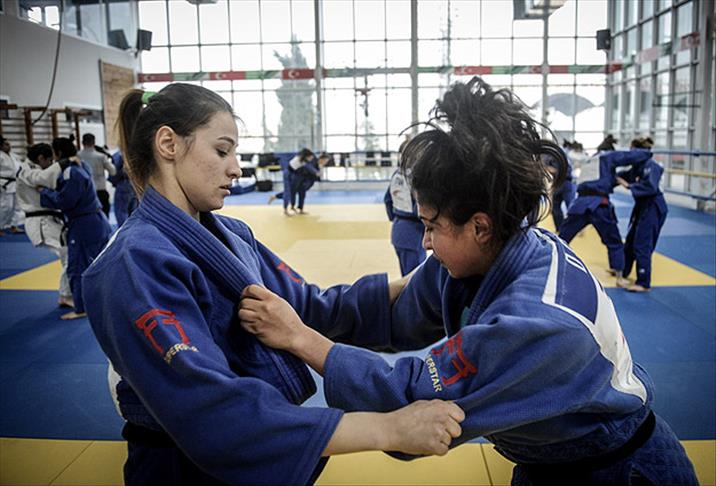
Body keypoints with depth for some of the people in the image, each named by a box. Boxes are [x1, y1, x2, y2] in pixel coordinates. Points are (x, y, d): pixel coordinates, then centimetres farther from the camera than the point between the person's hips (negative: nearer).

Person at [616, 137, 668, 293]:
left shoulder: (651, 167, -19)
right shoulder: (638, 166, 9)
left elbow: (650, 187, -31)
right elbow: (625, 175, 21)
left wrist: (628, 185, -24)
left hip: (653, 209, -10)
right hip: (642, 207, 10)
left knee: (642, 245, -9)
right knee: (631, 240, 20)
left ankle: (644, 283, -4)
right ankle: (622, 271, 37)